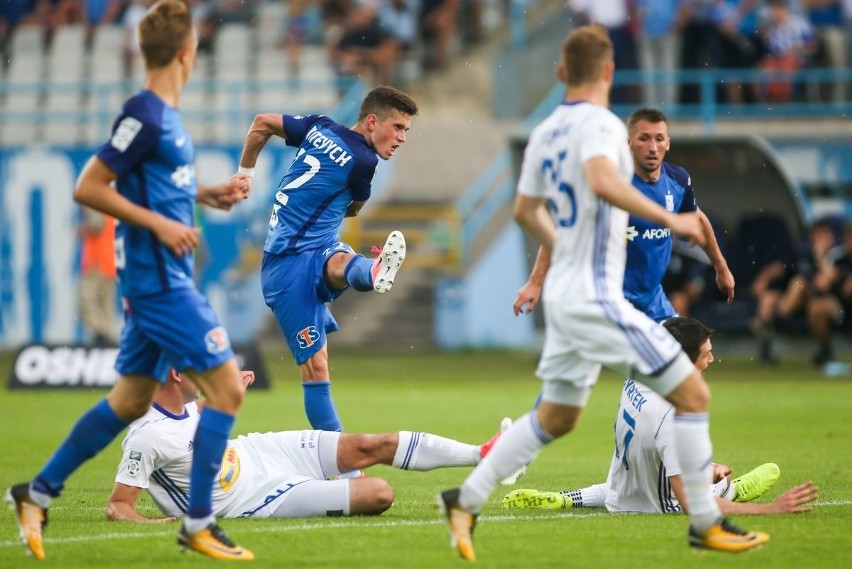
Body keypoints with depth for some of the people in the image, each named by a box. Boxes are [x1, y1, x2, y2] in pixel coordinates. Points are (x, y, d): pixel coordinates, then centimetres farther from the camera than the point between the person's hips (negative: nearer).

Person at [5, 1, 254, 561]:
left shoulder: (165, 115, 11)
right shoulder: (145, 116, -17)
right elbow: (89, 188, -18)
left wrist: (208, 194, 15)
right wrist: (160, 225, -20)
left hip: (161, 279, 10)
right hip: (159, 278, -10)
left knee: (132, 399, 16)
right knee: (227, 387, -8)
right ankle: (199, 523, -3)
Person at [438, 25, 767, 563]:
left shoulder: (545, 132, 11)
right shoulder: (601, 124, -14)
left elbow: (526, 211, 21)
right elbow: (602, 180, -34)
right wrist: (670, 218, -30)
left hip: (564, 293, 9)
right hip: (597, 298, -9)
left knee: (555, 418, 19)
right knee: (692, 394, -4)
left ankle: (466, 501, 16)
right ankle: (706, 523, -2)